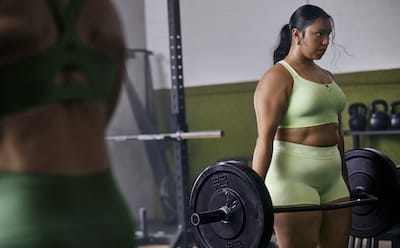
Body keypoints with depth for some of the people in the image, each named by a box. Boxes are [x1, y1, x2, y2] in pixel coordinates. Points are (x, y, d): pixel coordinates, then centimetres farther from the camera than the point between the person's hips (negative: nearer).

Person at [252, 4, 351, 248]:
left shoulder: (327, 76, 16)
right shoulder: (278, 78, -8)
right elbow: (265, 137, -16)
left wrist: (345, 179, 22)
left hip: (331, 177, 8)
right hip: (293, 178, -8)